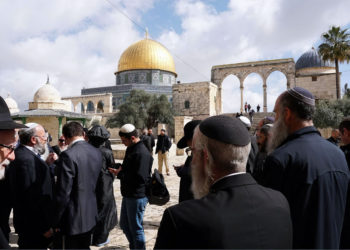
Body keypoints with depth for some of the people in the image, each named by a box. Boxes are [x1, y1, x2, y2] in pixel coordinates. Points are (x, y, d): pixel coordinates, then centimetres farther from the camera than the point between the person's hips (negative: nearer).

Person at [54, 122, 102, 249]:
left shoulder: (68, 155, -20)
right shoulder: (97, 152, 1)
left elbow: (63, 193, -19)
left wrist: (56, 221, -10)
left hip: (74, 218, -7)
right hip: (91, 215, 7)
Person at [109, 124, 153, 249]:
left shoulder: (142, 153, -22)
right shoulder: (131, 149, 9)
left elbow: (139, 178, -28)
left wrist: (119, 174, -17)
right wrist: (119, 170, -1)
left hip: (137, 197, -10)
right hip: (128, 195, 10)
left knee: (136, 228, 5)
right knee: (124, 225, 22)